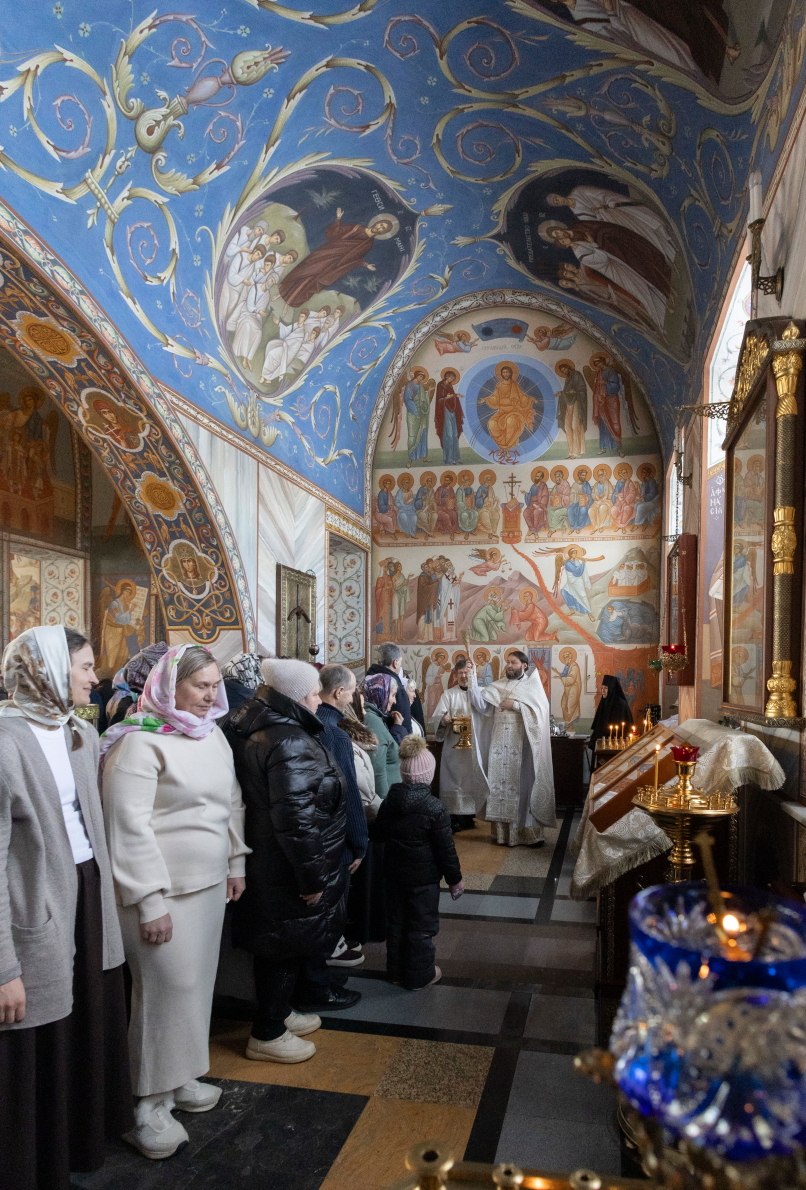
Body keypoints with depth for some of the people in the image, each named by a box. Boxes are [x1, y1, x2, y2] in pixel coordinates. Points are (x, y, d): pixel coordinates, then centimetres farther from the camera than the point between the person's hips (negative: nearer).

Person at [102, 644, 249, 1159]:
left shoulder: (212, 734, 7)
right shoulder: (140, 741, -17)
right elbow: (128, 825, -19)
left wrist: (235, 863, 15)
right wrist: (150, 901, -18)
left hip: (210, 883, 8)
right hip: (164, 890, -8)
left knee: (196, 981, 17)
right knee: (169, 989, 0)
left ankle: (178, 1078, 35)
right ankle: (150, 1104, 18)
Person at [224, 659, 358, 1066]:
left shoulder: (260, 728, 6)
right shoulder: (290, 743, -26)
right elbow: (295, 819, -29)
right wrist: (312, 878, -21)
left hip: (268, 862, 10)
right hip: (288, 872, -10)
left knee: (286, 941, 23)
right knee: (288, 944, 6)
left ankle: (280, 1011, 41)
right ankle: (267, 1035, 23)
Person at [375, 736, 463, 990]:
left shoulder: (388, 804, -5)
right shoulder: (434, 809, -21)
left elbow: (380, 835, 10)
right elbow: (446, 849, -15)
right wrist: (454, 879, -4)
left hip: (394, 874, 5)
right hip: (424, 878, -5)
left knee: (396, 922, 19)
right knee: (422, 926, 9)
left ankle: (396, 970, 31)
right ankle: (420, 976, 21)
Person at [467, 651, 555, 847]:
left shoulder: (533, 686, 3)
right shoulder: (497, 687, 12)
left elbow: (541, 711, -10)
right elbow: (480, 705, -2)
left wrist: (515, 705, -12)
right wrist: (473, 679, -11)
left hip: (522, 745, -3)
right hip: (499, 744, 4)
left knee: (523, 786, -2)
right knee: (500, 785, 3)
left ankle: (527, 831, 6)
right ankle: (503, 831, 9)